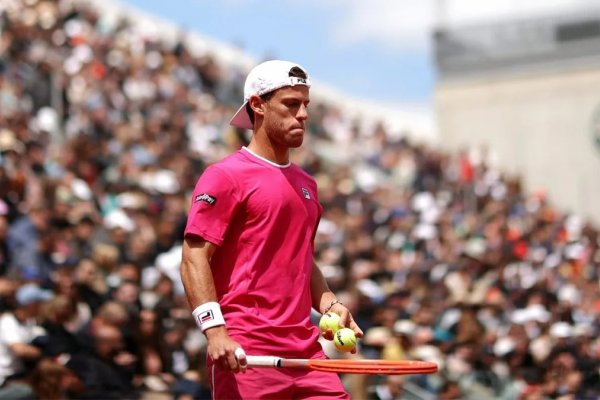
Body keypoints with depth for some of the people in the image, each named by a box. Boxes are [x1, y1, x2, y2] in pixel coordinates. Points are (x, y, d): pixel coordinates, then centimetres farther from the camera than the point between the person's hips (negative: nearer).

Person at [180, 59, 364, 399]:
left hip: (306, 351, 7)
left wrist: (330, 305, 11)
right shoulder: (226, 177, -4)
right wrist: (214, 329, -22)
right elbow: (194, 258, -11)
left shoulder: (306, 184, 20)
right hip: (245, 355, -7)